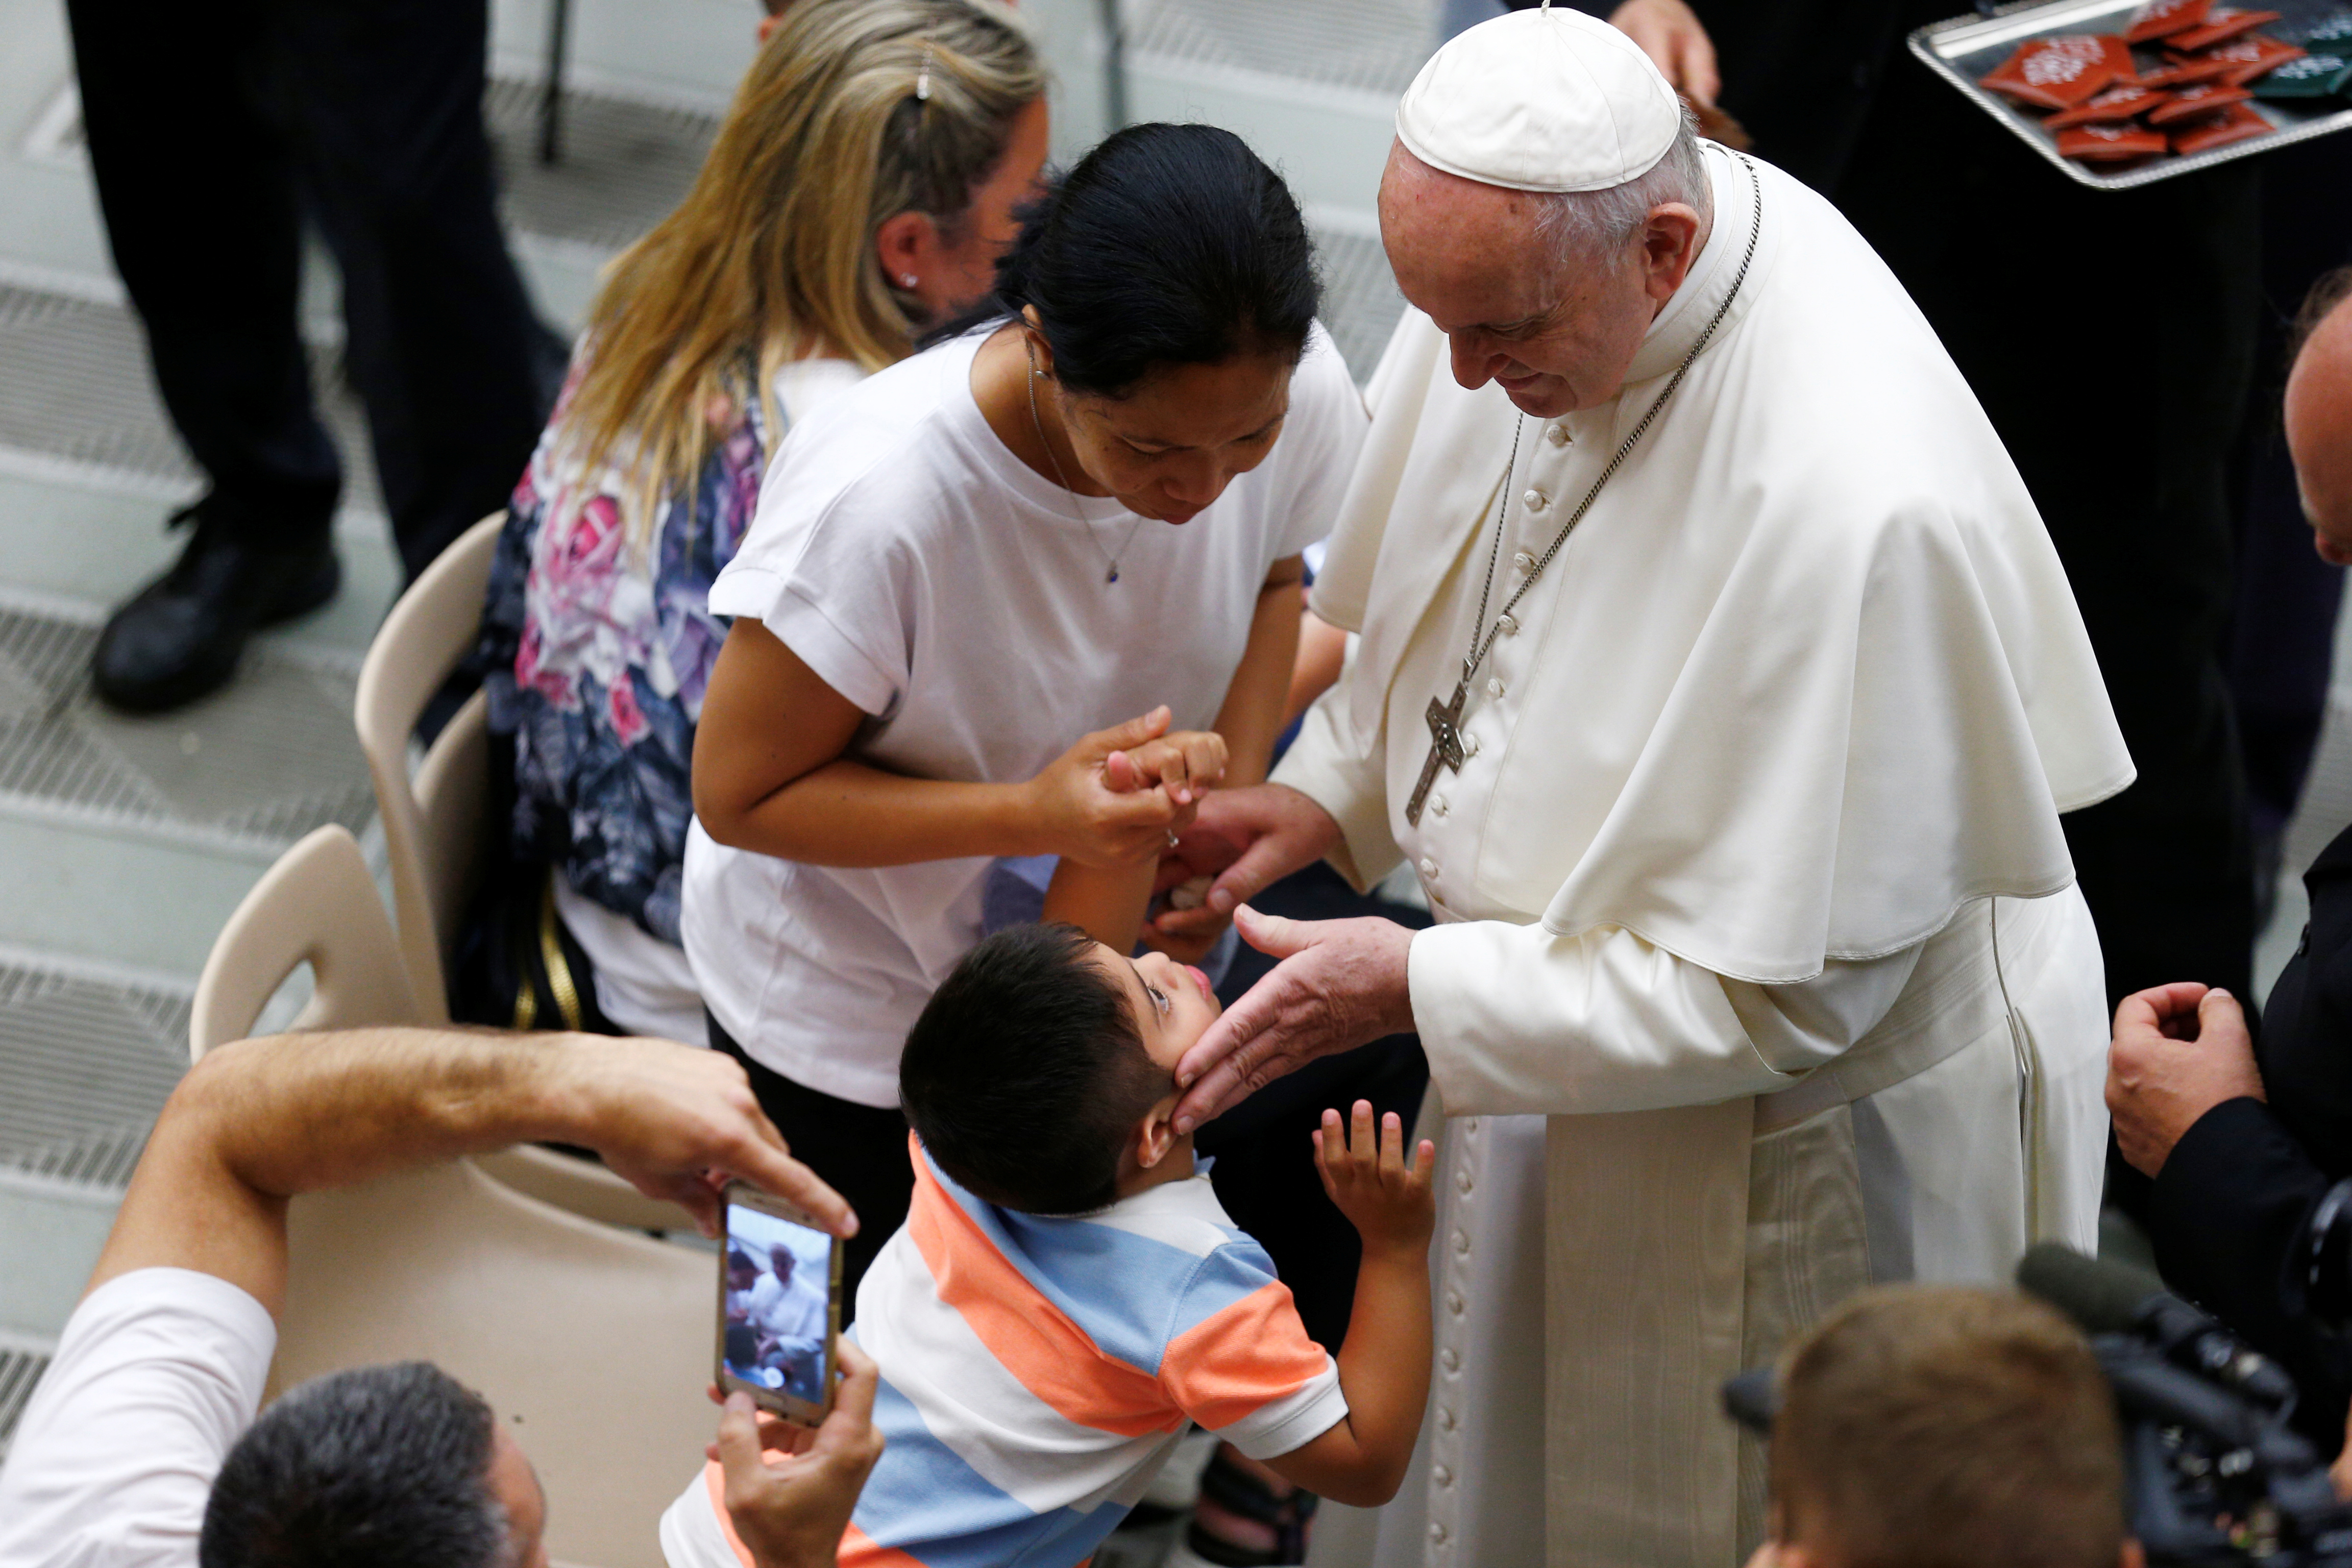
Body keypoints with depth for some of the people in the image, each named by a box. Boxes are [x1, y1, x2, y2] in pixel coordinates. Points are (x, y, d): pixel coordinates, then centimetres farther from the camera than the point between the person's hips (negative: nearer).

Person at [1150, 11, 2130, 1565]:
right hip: (1584, 1017, 7)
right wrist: (1336, 791, -5)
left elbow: (1790, 988, -30)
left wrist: (1422, 992, -27)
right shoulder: (1531, 254, -15)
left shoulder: (1860, 507, -40)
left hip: (1805, 1131, -7)